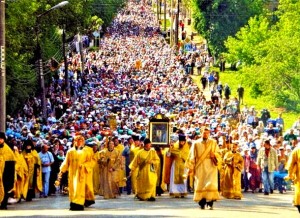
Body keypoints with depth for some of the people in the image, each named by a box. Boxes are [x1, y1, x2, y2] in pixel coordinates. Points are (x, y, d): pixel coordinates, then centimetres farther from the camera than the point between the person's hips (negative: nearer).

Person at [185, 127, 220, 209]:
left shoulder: (213, 143, 10)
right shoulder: (196, 143, 7)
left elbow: (218, 153, 10)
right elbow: (192, 156, 5)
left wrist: (214, 155, -13)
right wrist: (191, 167, -2)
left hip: (211, 166, 0)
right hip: (200, 168, 0)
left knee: (211, 184, -14)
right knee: (200, 184, -4)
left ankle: (210, 202, -13)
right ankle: (202, 203, 3)